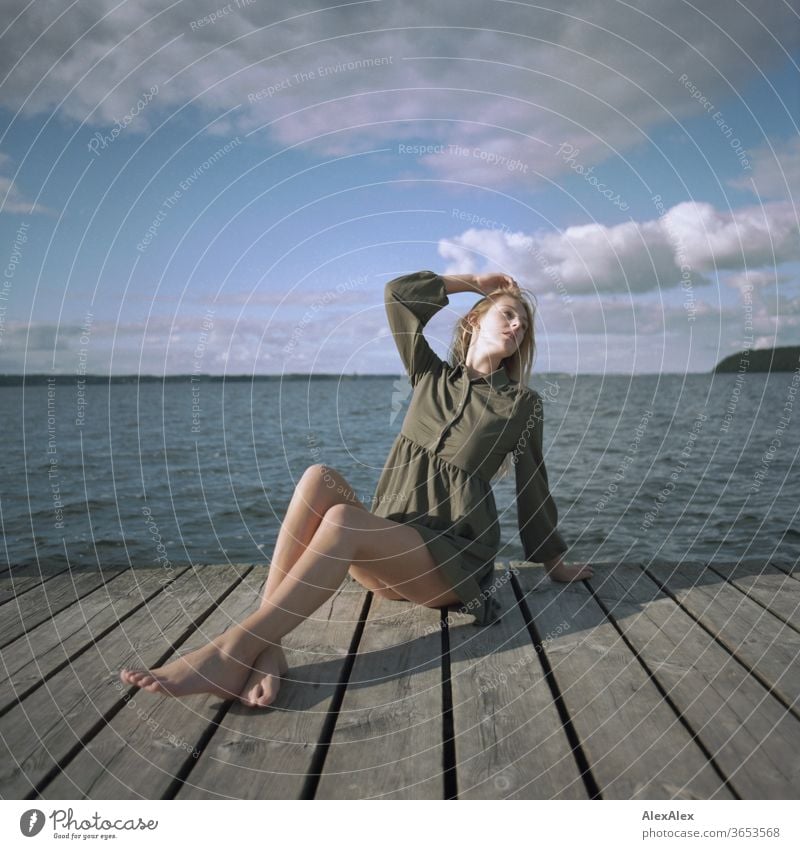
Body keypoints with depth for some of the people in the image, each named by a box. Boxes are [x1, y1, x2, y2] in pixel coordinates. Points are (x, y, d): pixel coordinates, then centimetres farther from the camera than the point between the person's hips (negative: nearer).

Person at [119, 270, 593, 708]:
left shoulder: (523, 404, 6)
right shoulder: (432, 376, 14)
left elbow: (533, 487, 13)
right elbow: (397, 293, 8)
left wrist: (556, 564, 20)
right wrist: (474, 283, 17)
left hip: (454, 558, -3)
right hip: (390, 545, 4)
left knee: (342, 519, -32)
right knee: (319, 478, -27)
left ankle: (234, 653, -35)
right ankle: (266, 648, -35)